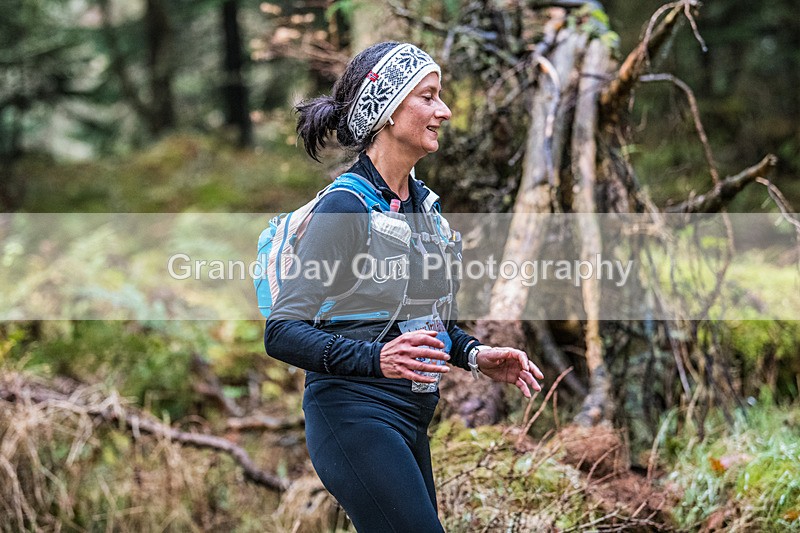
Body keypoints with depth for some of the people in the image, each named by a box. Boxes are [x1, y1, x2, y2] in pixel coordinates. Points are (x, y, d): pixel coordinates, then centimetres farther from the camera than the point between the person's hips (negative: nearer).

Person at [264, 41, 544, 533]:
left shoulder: (425, 204, 12)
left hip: (410, 418, 9)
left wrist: (475, 354, 6)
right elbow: (282, 332, -19)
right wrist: (375, 359, -32)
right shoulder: (346, 207, -13)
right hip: (355, 414, -9)